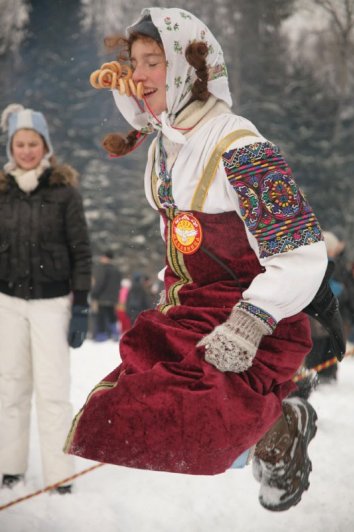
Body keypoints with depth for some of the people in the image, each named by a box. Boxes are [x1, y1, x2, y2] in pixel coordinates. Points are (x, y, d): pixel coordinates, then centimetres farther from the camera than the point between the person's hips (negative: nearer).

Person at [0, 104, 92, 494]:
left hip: (52, 301, -3)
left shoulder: (64, 191, -3)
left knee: (53, 388, -5)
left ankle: (59, 473, -1)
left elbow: (81, 252, -2)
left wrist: (81, 307, -7)